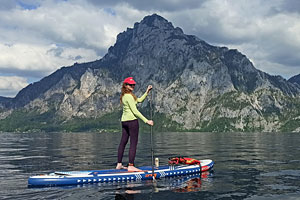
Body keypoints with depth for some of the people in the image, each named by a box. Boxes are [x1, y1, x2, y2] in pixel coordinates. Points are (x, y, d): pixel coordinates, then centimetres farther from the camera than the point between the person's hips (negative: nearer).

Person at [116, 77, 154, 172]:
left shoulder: (124, 95, 16)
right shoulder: (129, 96, -14)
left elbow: (139, 100, 22)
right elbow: (135, 111, -17)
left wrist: (147, 91, 15)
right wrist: (146, 121, -16)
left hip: (124, 120, 10)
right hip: (132, 120, -10)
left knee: (123, 142, 12)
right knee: (133, 143, -6)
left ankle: (119, 164, 17)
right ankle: (131, 166, -6)